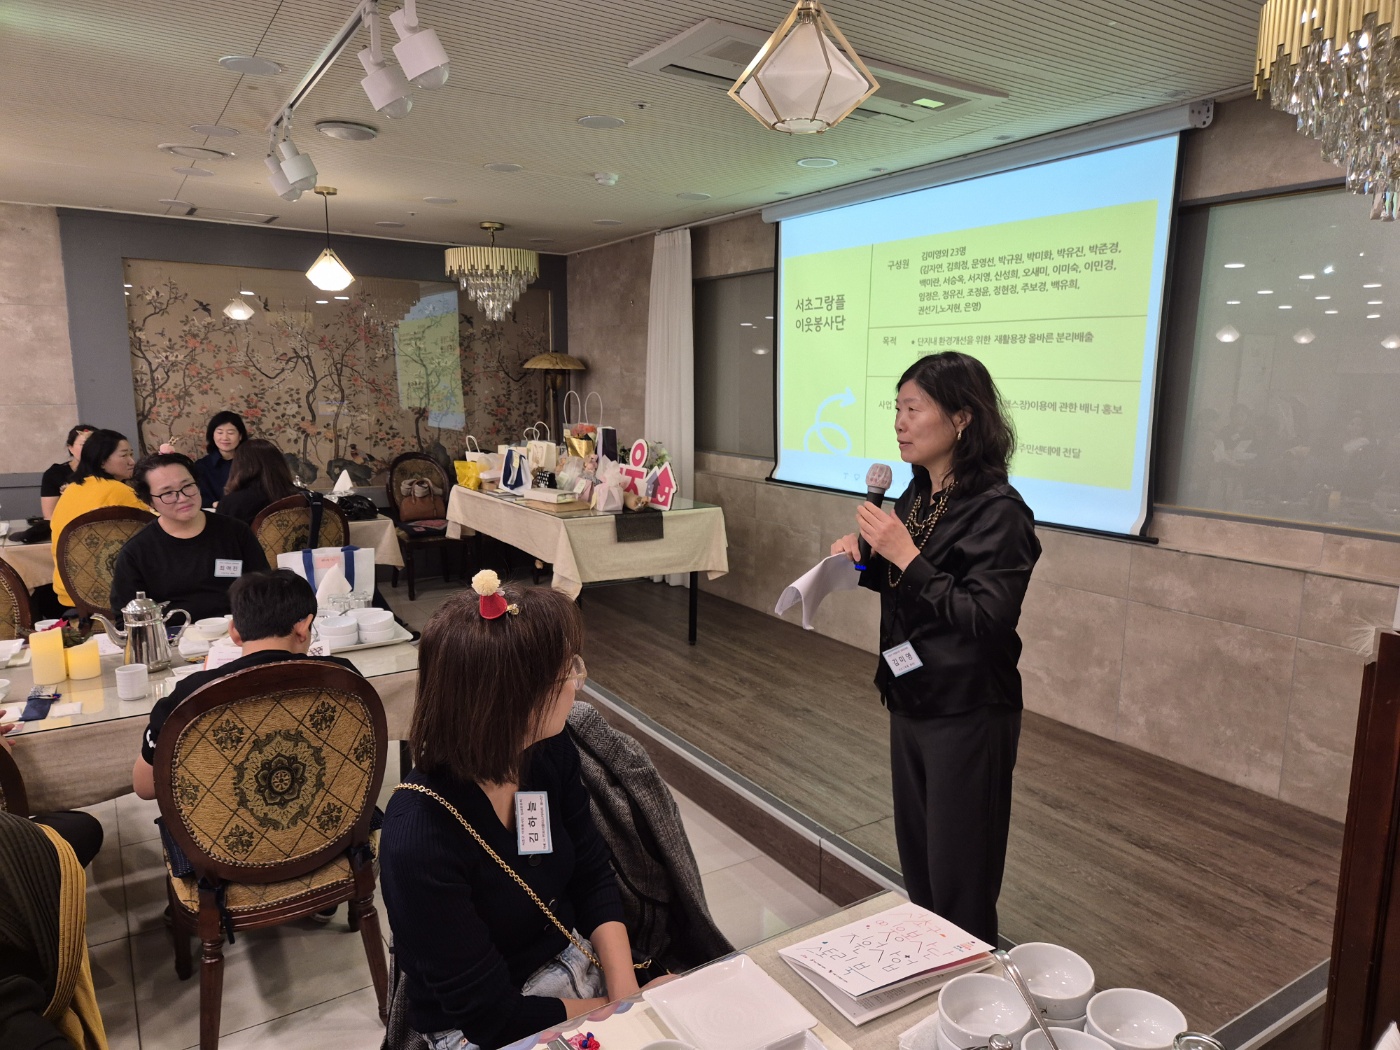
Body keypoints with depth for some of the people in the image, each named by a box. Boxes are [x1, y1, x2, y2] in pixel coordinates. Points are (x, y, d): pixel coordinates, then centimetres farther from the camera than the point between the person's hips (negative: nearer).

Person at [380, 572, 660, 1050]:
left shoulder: (551, 751, -13)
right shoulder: (418, 843, -30)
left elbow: (593, 877, 0)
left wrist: (626, 991, -12)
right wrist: (621, 1011, -13)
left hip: (577, 961, 5)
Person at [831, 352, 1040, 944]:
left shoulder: (998, 511, -19)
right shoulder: (916, 497, 5)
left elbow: (986, 619, -25)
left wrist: (906, 556, -26)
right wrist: (866, 563, -3)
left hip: (967, 716, -8)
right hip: (911, 702, 8)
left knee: (959, 881, 8)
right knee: (916, 864, 22)